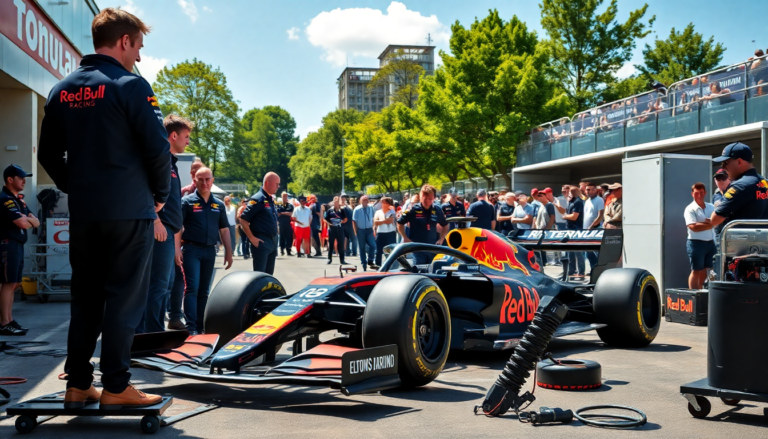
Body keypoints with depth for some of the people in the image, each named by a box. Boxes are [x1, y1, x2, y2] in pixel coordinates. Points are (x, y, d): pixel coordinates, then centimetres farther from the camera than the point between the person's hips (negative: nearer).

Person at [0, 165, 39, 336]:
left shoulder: (18, 201, 19)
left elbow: (36, 223, 16)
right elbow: (22, 223, -19)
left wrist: (27, 219, -4)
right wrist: (28, 222, 3)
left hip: (18, 245, 9)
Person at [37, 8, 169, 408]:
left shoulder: (61, 91, 11)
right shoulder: (130, 85, -9)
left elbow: (48, 154, 14)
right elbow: (157, 147, -12)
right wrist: (160, 193, 1)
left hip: (82, 213, 6)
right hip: (129, 211, -6)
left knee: (84, 299, 12)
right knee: (124, 299, 0)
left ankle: (77, 385, 16)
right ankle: (115, 387, 3)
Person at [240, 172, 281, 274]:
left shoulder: (271, 199, 13)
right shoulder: (258, 199, -13)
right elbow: (243, 219, -15)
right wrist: (252, 238, -16)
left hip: (272, 242, 8)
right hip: (261, 242, -8)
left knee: (269, 274, 13)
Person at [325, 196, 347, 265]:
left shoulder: (342, 210, 6)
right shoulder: (330, 210, 5)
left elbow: (345, 219, 9)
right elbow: (325, 219, 5)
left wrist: (342, 221, -11)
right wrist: (329, 223, -11)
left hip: (340, 228, 0)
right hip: (332, 228, 0)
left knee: (341, 244, 2)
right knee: (331, 244, 4)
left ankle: (342, 259, 7)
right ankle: (329, 258, 13)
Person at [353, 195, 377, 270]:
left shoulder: (371, 208, 1)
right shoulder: (357, 209, -6)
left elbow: (372, 219, 10)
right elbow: (354, 221, -4)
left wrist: (373, 228, 6)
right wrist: (356, 232, -7)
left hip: (369, 230, 2)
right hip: (361, 230, -2)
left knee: (373, 245, -12)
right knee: (362, 248, 5)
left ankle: (370, 261, 4)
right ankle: (364, 264, 16)